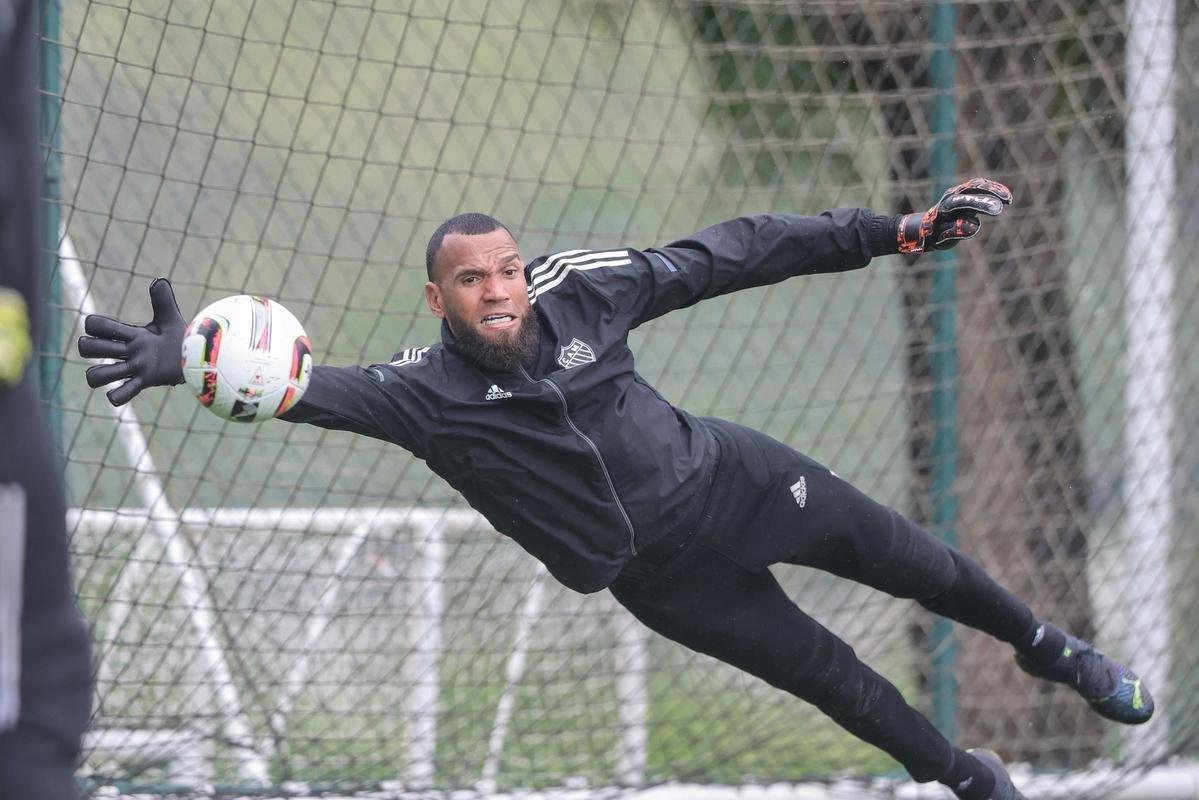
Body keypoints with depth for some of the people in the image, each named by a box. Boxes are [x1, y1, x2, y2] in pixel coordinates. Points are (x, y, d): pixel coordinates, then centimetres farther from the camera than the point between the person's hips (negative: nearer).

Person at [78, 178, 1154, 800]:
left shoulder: (578, 288, -16)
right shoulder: (430, 392, -21)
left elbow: (730, 256, -11)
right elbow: (319, 387, -37)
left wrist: (894, 232, -11)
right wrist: (187, 360, -56)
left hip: (734, 480, 1)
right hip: (664, 572, -1)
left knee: (913, 563, 13)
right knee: (829, 676, 8)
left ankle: (1046, 646, 42)